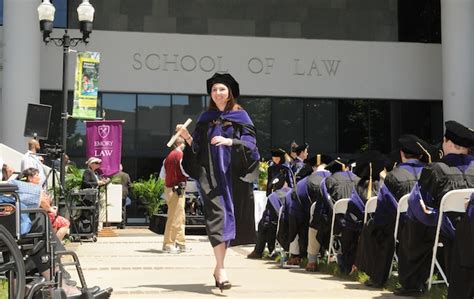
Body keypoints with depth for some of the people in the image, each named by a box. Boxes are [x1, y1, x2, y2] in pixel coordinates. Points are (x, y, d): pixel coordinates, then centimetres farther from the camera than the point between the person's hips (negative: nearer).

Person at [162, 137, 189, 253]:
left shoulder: (169, 155, 17)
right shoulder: (180, 154, -10)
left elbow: (163, 174, 17)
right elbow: (185, 171, -19)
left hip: (168, 187, 9)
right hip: (177, 189, -9)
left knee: (181, 218, 15)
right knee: (175, 218, -6)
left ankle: (180, 243, 18)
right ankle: (168, 244, -5)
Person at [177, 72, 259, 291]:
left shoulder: (240, 116, 6)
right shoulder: (206, 118, 12)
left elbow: (249, 143, -5)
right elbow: (197, 148, 11)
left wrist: (229, 142, -20)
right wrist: (186, 136, -6)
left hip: (233, 174, 0)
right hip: (211, 175, 0)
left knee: (228, 217, 4)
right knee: (217, 215, -14)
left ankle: (219, 267, 17)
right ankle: (221, 269, -21)